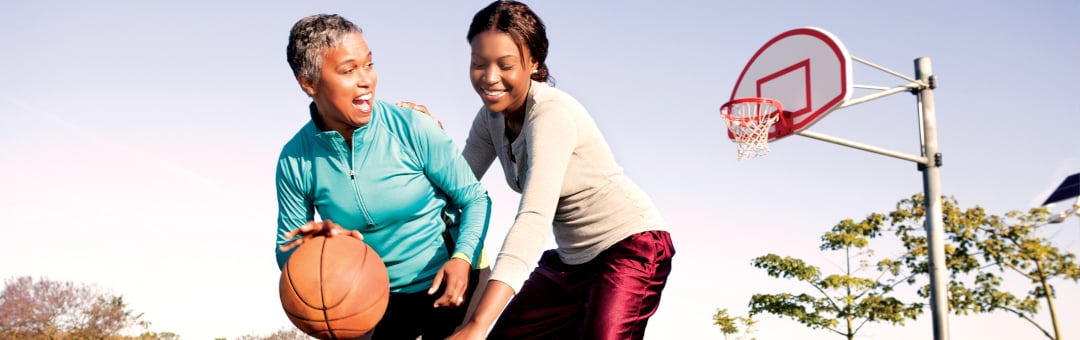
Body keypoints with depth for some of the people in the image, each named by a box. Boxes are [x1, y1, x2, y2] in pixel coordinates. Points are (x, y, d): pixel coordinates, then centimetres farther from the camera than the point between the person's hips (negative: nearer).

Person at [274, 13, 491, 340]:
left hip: (448, 288, -2)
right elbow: (287, 252, -1)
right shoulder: (295, 161, -10)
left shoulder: (412, 128, -17)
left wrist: (462, 259, -26)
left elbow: (475, 199, -9)